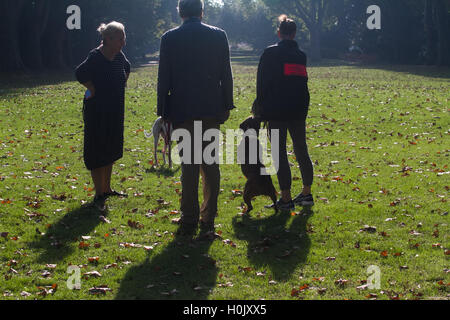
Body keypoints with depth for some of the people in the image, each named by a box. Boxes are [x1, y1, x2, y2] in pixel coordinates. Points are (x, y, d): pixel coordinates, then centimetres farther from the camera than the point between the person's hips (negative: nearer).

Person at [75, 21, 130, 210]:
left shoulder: (119, 56, 4)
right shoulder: (96, 57, -21)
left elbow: (126, 68, 26)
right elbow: (81, 74, -35)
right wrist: (94, 90, -23)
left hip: (114, 113, 8)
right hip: (97, 112, -8)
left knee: (110, 151, 17)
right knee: (98, 153, -1)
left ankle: (107, 189, 29)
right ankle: (99, 194, 5)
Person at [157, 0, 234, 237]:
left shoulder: (170, 38, -4)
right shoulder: (218, 36, 2)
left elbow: (164, 78, -2)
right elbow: (226, 75, 5)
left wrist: (164, 111, 5)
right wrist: (226, 106, 12)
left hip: (182, 111, -2)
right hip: (211, 110, 2)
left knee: (189, 166, 3)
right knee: (210, 164, 10)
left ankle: (189, 221, 4)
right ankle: (208, 221, 12)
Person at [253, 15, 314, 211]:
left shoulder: (270, 53, -6)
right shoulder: (301, 55, 9)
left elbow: (263, 83, -7)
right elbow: (301, 83, 9)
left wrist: (259, 107, 3)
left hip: (276, 112, -5)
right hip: (299, 110, 5)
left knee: (280, 153, -2)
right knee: (301, 151, 14)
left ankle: (286, 198, -3)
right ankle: (306, 193, 20)